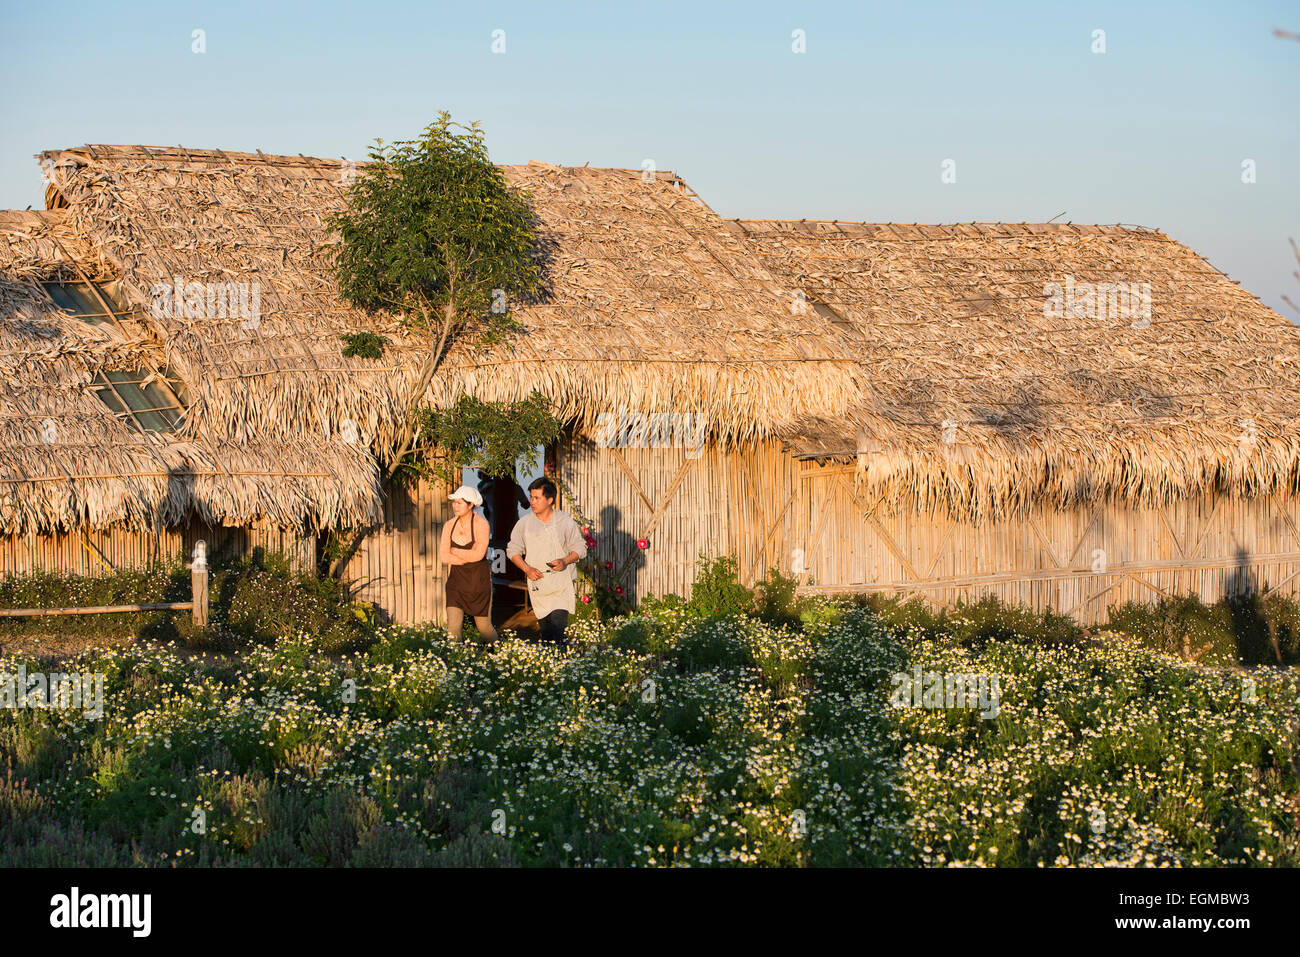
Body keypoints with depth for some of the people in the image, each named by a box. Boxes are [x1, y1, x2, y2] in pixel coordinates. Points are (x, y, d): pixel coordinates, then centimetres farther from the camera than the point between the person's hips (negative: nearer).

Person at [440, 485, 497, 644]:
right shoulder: (449, 526, 3)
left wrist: (455, 551, -9)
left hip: (479, 579, -3)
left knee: (484, 627, 7)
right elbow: (443, 556, -5)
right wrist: (468, 556, -14)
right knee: (453, 627, -9)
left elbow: (478, 554, -21)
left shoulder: (481, 524, -11)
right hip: (457, 578, 4)